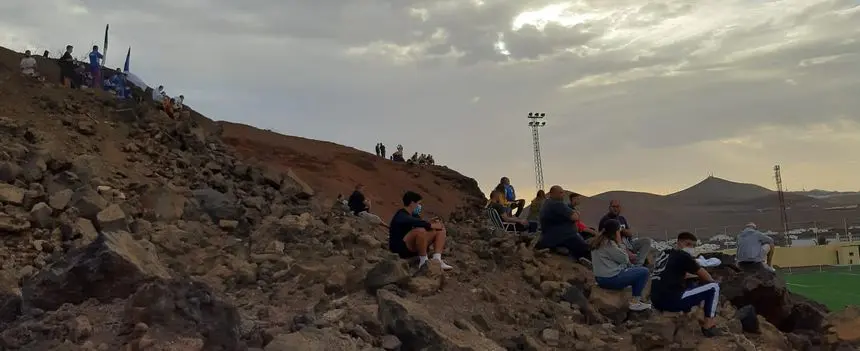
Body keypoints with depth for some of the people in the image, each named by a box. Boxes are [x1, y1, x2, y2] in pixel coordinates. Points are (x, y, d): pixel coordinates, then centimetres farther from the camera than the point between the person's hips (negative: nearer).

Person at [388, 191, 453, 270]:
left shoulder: (414, 215, 12)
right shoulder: (401, 216, -16)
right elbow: (416, 222, -34)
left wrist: (430, 223, -2)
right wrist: (431, 225, -25)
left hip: (413, 248, 10)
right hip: (401, 248, -10)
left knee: (440, 229, 6)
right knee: (420, 230, -37)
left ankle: (437, 259, -14)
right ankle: (423, 261, -24)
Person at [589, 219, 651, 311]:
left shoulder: (599, 241, 10)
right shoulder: (609, 244, -19)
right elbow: (624, 259, -13)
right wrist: (619, 243, -5)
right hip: (610, 279, -10)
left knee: (633, 269, 27)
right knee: (644, 272, -4)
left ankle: (638, 299, 22)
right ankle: (635, 302, 1)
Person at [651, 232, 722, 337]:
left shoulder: (665, 254, 21)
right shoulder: (683, 256, 0)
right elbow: (705, 276, 8)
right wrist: (713, 282, 27)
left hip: (657, 302, 9)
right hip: (671, 301, -9)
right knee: (714, 287, 1)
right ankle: (708, 325, 3)